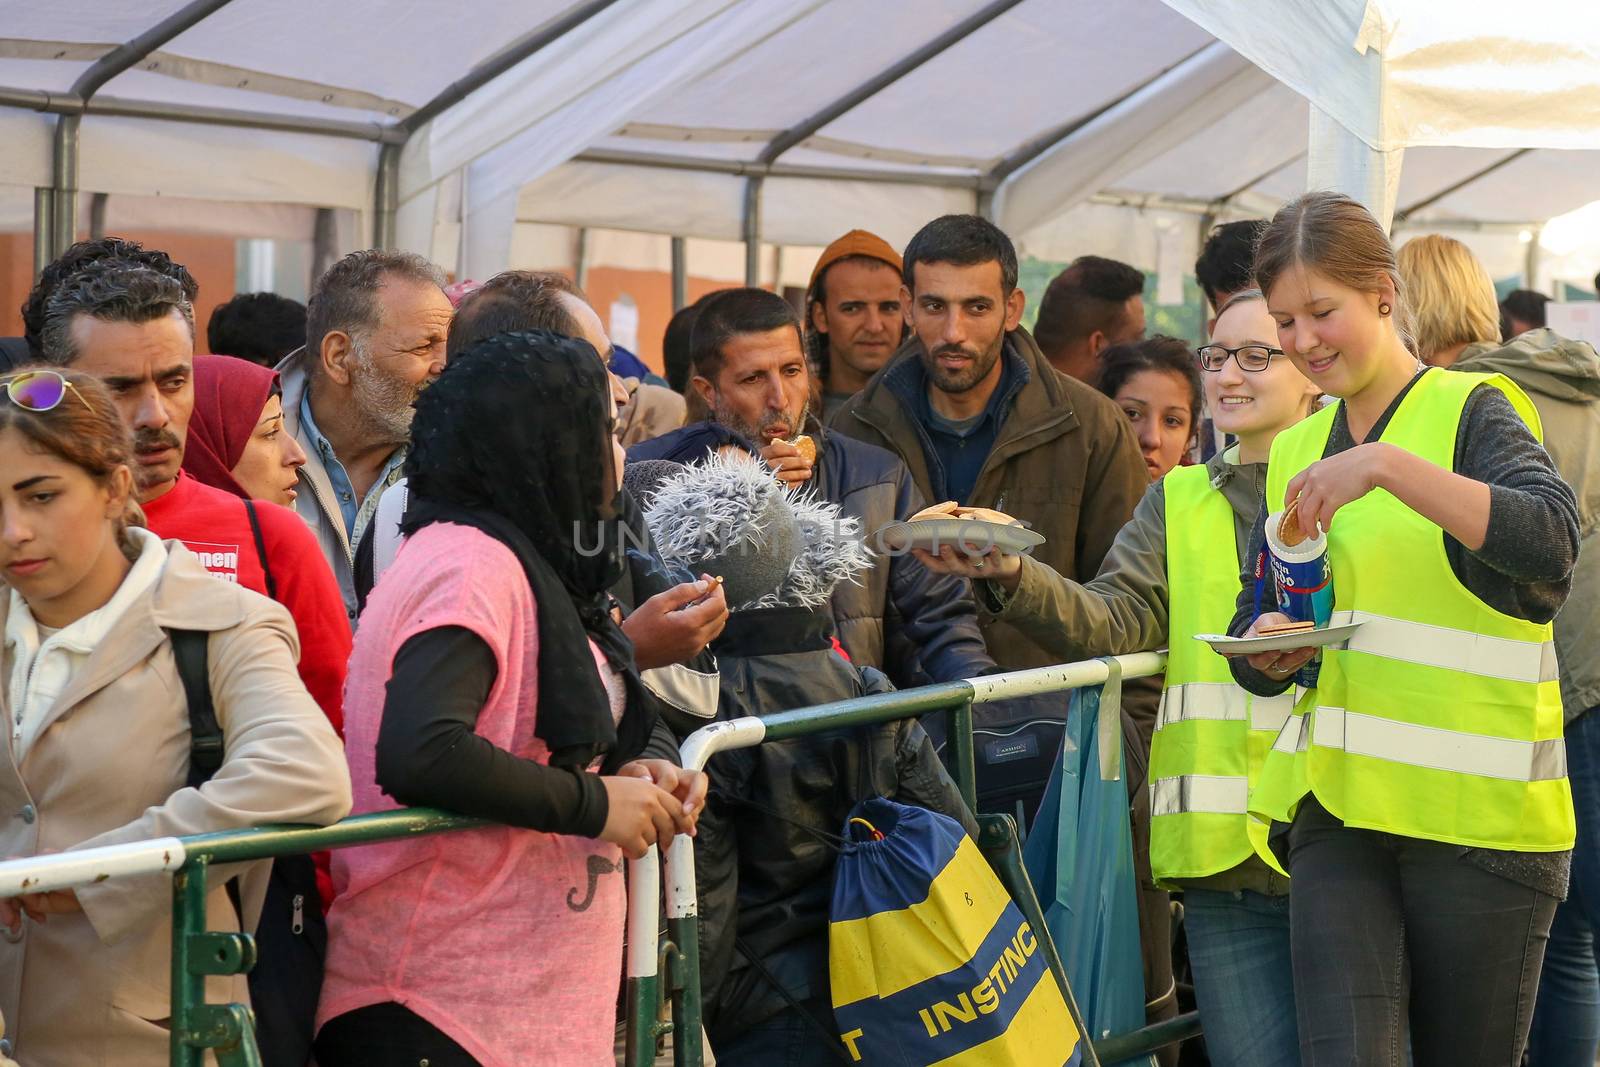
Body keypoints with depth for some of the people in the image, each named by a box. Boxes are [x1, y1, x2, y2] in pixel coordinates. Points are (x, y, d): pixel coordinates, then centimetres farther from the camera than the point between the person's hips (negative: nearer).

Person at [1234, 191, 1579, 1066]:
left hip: (1477, 812, -4)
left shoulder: (1472, 411, -1)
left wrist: (1384, 467, -26)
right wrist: (1268, 651, -4)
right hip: (1340, 809, 4)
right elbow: (1251, 642, 21)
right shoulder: (1296, 453, 17)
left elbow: (1552, 541, -20)